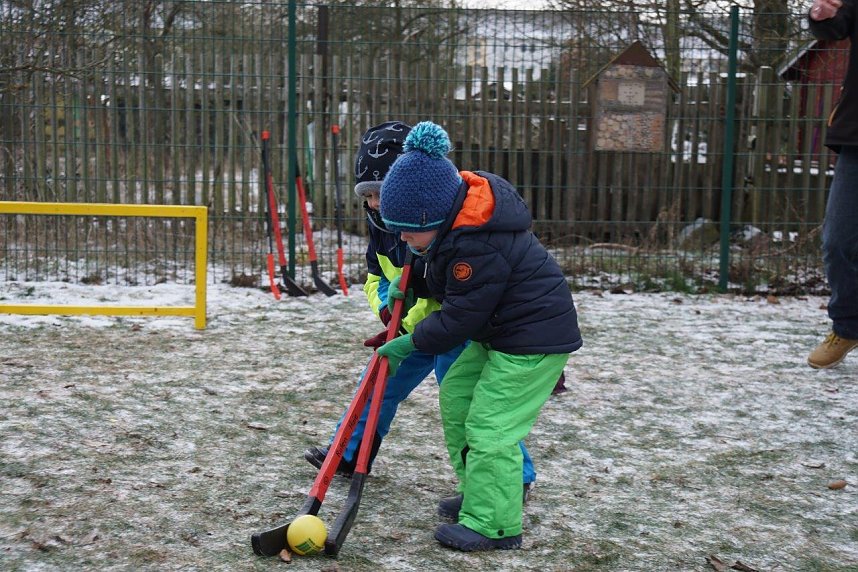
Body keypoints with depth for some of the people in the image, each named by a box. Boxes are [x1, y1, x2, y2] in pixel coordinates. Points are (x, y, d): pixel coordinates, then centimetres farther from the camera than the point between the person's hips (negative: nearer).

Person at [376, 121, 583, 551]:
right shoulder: (453, 217, 0)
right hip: (498, 331, 11)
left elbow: (459, 319, -24)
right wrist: (410, 281, 3)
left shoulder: (478, 248, -31)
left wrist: (410, 343, -12)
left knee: (489, 427, -11)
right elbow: (437, 266, 20)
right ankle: (479, 495, 26)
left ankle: (493, 525, -1)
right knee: (456, 396, 15)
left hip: (534, 339, -11)